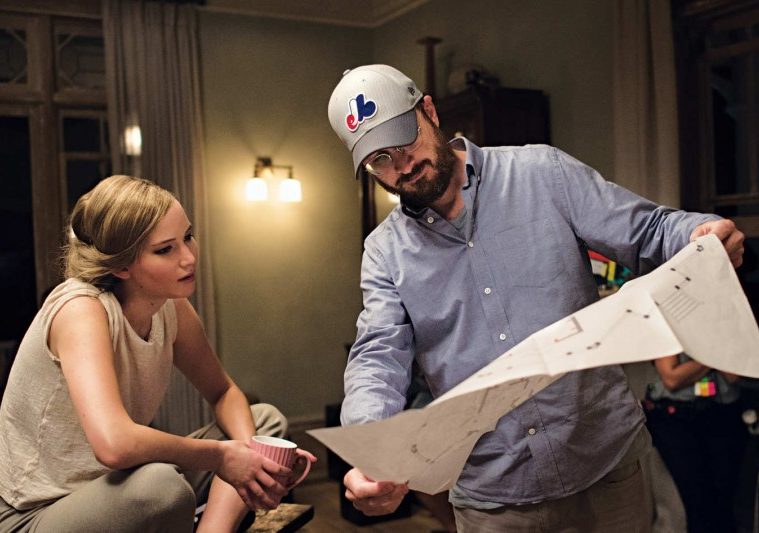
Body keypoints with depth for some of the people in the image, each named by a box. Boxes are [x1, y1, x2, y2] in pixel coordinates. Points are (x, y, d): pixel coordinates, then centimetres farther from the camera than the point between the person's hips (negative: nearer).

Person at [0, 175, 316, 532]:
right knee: (161, 485, -37)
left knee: (266, 419, 4)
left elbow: (223, 393, 7)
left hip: (115, 488, 8)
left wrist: (250, 449, -15)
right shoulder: (81, 309, -25)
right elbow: (113, 444, -39)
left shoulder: (171, 307, -4)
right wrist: (220, 455, -25)